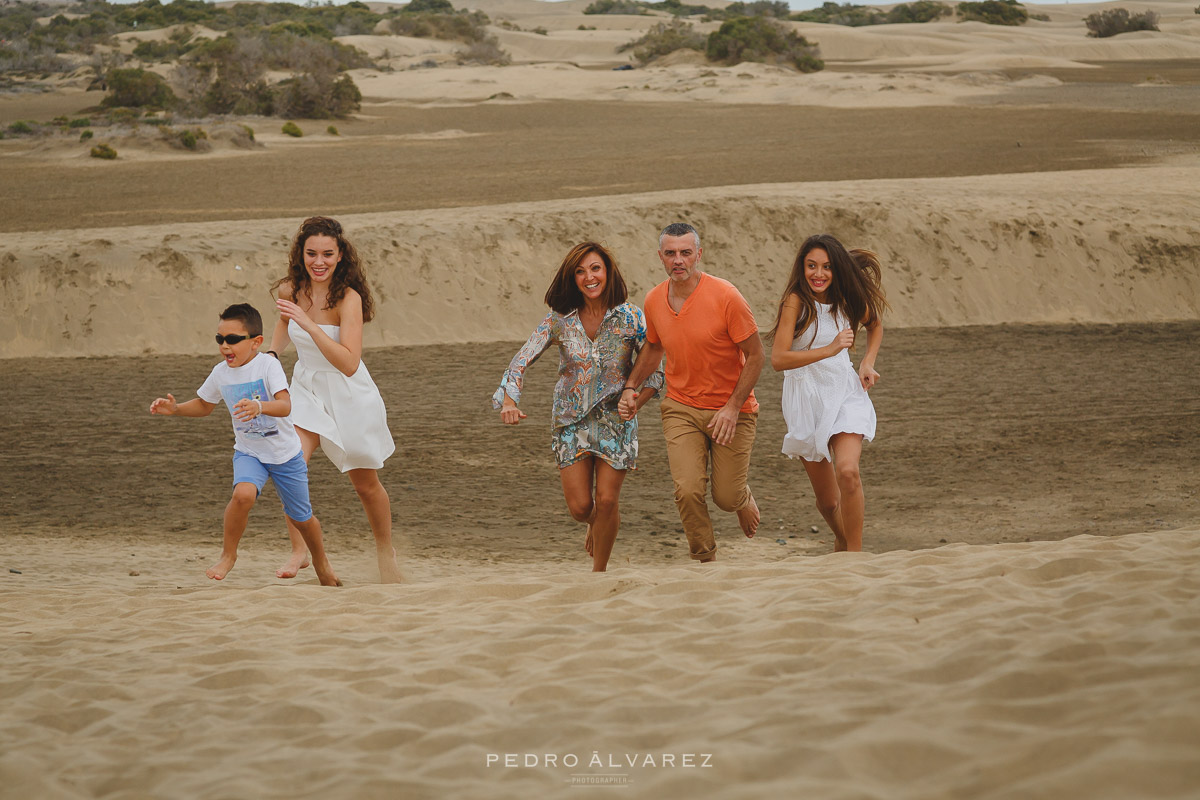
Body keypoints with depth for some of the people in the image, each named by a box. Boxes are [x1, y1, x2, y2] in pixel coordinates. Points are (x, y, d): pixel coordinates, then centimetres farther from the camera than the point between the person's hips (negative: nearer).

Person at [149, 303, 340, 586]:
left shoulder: (268, 365, -20)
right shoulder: (220, 373, -5)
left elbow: (285, 406, -32)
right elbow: (204, 405, 14)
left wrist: (259, 407, -52)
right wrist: (175, 409, -3)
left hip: (285, 454, -2)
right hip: (249, 453, 2)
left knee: (300, 517, 12)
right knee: (243, 494, -30)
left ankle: (320, 560, 42)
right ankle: (228, 554, -10)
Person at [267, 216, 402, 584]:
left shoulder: (348, 298, -26)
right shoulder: (291, 291, -10)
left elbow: (349, 364, -36)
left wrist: (308, 323, -42)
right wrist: (272, 353, 2)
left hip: (348, 395, -3)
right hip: (306, 388, 3)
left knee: (366, 484, 12)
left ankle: (385, 548, 37)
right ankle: (298, 551, -10)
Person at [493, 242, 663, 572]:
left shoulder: (629, 317, -9)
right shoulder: (560, 319, -7)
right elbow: (523, 359, -6)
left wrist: (636, 401, -19)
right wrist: (509, 398, -23)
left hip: (615, 419, -1)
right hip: (572, 419, 1)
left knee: (607, 500, -4)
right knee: (579, 505, -1)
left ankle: (599, 571, 17)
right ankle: (595, 525, 37)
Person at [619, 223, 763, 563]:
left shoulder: (726, 297, -17)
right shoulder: (654, 300, -2)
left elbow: (755, 355, -12)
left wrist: (733, 408, -18)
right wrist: (631, 387, 7)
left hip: (731, 410, -3)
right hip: (681, 409, 3)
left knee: (726, 498, 1)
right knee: (688, 491, -13)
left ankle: (744, 499, 39)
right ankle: (705, 561, 7)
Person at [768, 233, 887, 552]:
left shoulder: (847, 300, 1)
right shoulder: (796, 301, -12)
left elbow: (875, 325, 24)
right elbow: (778, 359, -21)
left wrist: (868, 362, 8)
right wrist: (830, 350, -28)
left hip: (845, 394, 2)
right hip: (806, 400, -2)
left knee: (848, 471, -25)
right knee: (827, 499, 8)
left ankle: (855, 554, -14)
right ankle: (842, 540, 41)